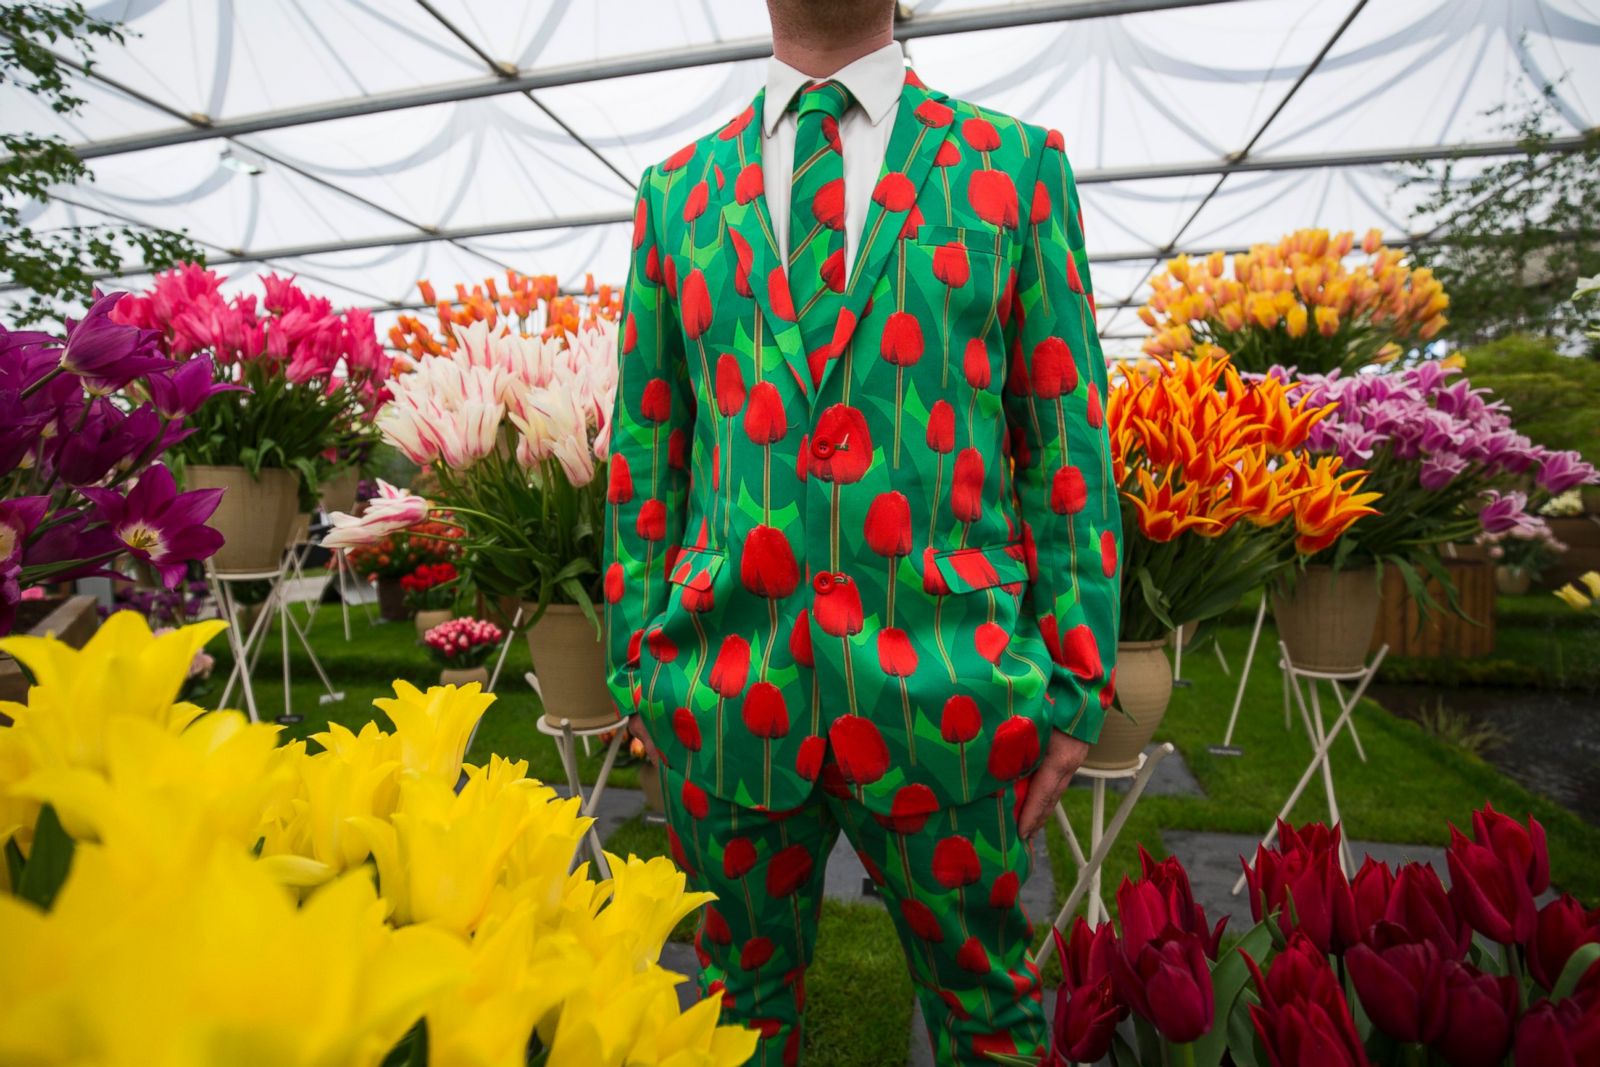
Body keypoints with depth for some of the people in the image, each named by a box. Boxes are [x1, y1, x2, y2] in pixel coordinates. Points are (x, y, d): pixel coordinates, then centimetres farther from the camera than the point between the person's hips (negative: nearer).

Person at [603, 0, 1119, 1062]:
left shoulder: (1016, 165, 7)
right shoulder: (676, 191, 11)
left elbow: (1068, 437, 3)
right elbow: (645, 451, 10)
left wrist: (1079, 679, -1)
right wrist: (636, 659, 7)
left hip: (944, 679, -1)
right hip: (726, 684, 2)